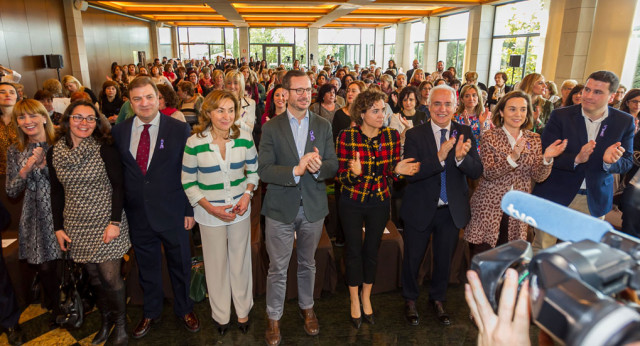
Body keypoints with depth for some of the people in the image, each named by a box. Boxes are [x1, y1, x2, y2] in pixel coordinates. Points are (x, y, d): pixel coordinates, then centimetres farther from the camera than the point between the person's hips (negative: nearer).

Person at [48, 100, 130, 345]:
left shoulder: (105, 150, -11)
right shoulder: (54, 153, 2)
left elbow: (118, 187, -9)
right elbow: (56, 192, 9)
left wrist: (115, 222, -14)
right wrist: (58, 227, 7)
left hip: (106, 224, -4)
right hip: (76, 227, 4)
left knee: (110, 277, 0)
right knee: (94, 277, 13)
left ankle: (121, 325, 21)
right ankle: (106, 320, 34)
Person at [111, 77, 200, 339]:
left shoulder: (179, 129, -7)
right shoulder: (119, 132, 1)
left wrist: (190, 210, -7)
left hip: (172, 214, -2)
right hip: (137, 215, 2)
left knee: (180, 264, 15)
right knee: (146, 266, 19)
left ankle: (184, 309, 39)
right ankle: (151, 312, 42)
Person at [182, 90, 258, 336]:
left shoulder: (245, 138, -8)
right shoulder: (194, 143, -14)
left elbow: (254, 170, 5)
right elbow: (188, 182, -6)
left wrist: (248, 194, -11)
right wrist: (210, 207, -15)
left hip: (240, 209, 2)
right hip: (209, 212, -1)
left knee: (240, 261, 14)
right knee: (216, 264, 14)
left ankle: (243, 311, 36)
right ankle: (221, 315, 36)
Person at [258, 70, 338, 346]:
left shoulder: (323, 126, 0)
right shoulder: (271, 128, -6)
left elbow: (333, 166, -3)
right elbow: (263, 170, -14)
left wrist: (317, 167, -25)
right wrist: (295, 170, -28)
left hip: (313, 208, 2)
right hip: (280, 208, -2)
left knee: (308, 264, 20)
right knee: (277, 269, 9)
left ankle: (307, 308, 43)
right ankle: (274, 318, 31)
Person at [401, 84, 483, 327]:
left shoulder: (464, 133, -4)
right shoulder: (414, 135, -12)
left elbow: (477, 172, -10)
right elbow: (410, 174, -22)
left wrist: (461, 157, -31)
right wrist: (439, 157, -34)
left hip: (452, 210, 3)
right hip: (420, 209, -2)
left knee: (444, 258, 20)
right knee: (413, 257, 14)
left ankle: (437, 299, 45)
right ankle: (410, 300, 39)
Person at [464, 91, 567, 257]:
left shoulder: (534, 139, 7)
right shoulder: (490, 137, -5)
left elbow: (538, 176, 1)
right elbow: (488, 173, -16)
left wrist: (547, 159, -18)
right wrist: (512, 157, -30)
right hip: (488, 209, -3)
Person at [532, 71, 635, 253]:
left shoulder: (625, 122, 1)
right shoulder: (561, 116, -7)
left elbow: (627, 162, 2)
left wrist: (611, 162, -22)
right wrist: (576, 158, -28)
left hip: (595, 200, 2)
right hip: (556, 195, -2)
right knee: (541, 249, 6)